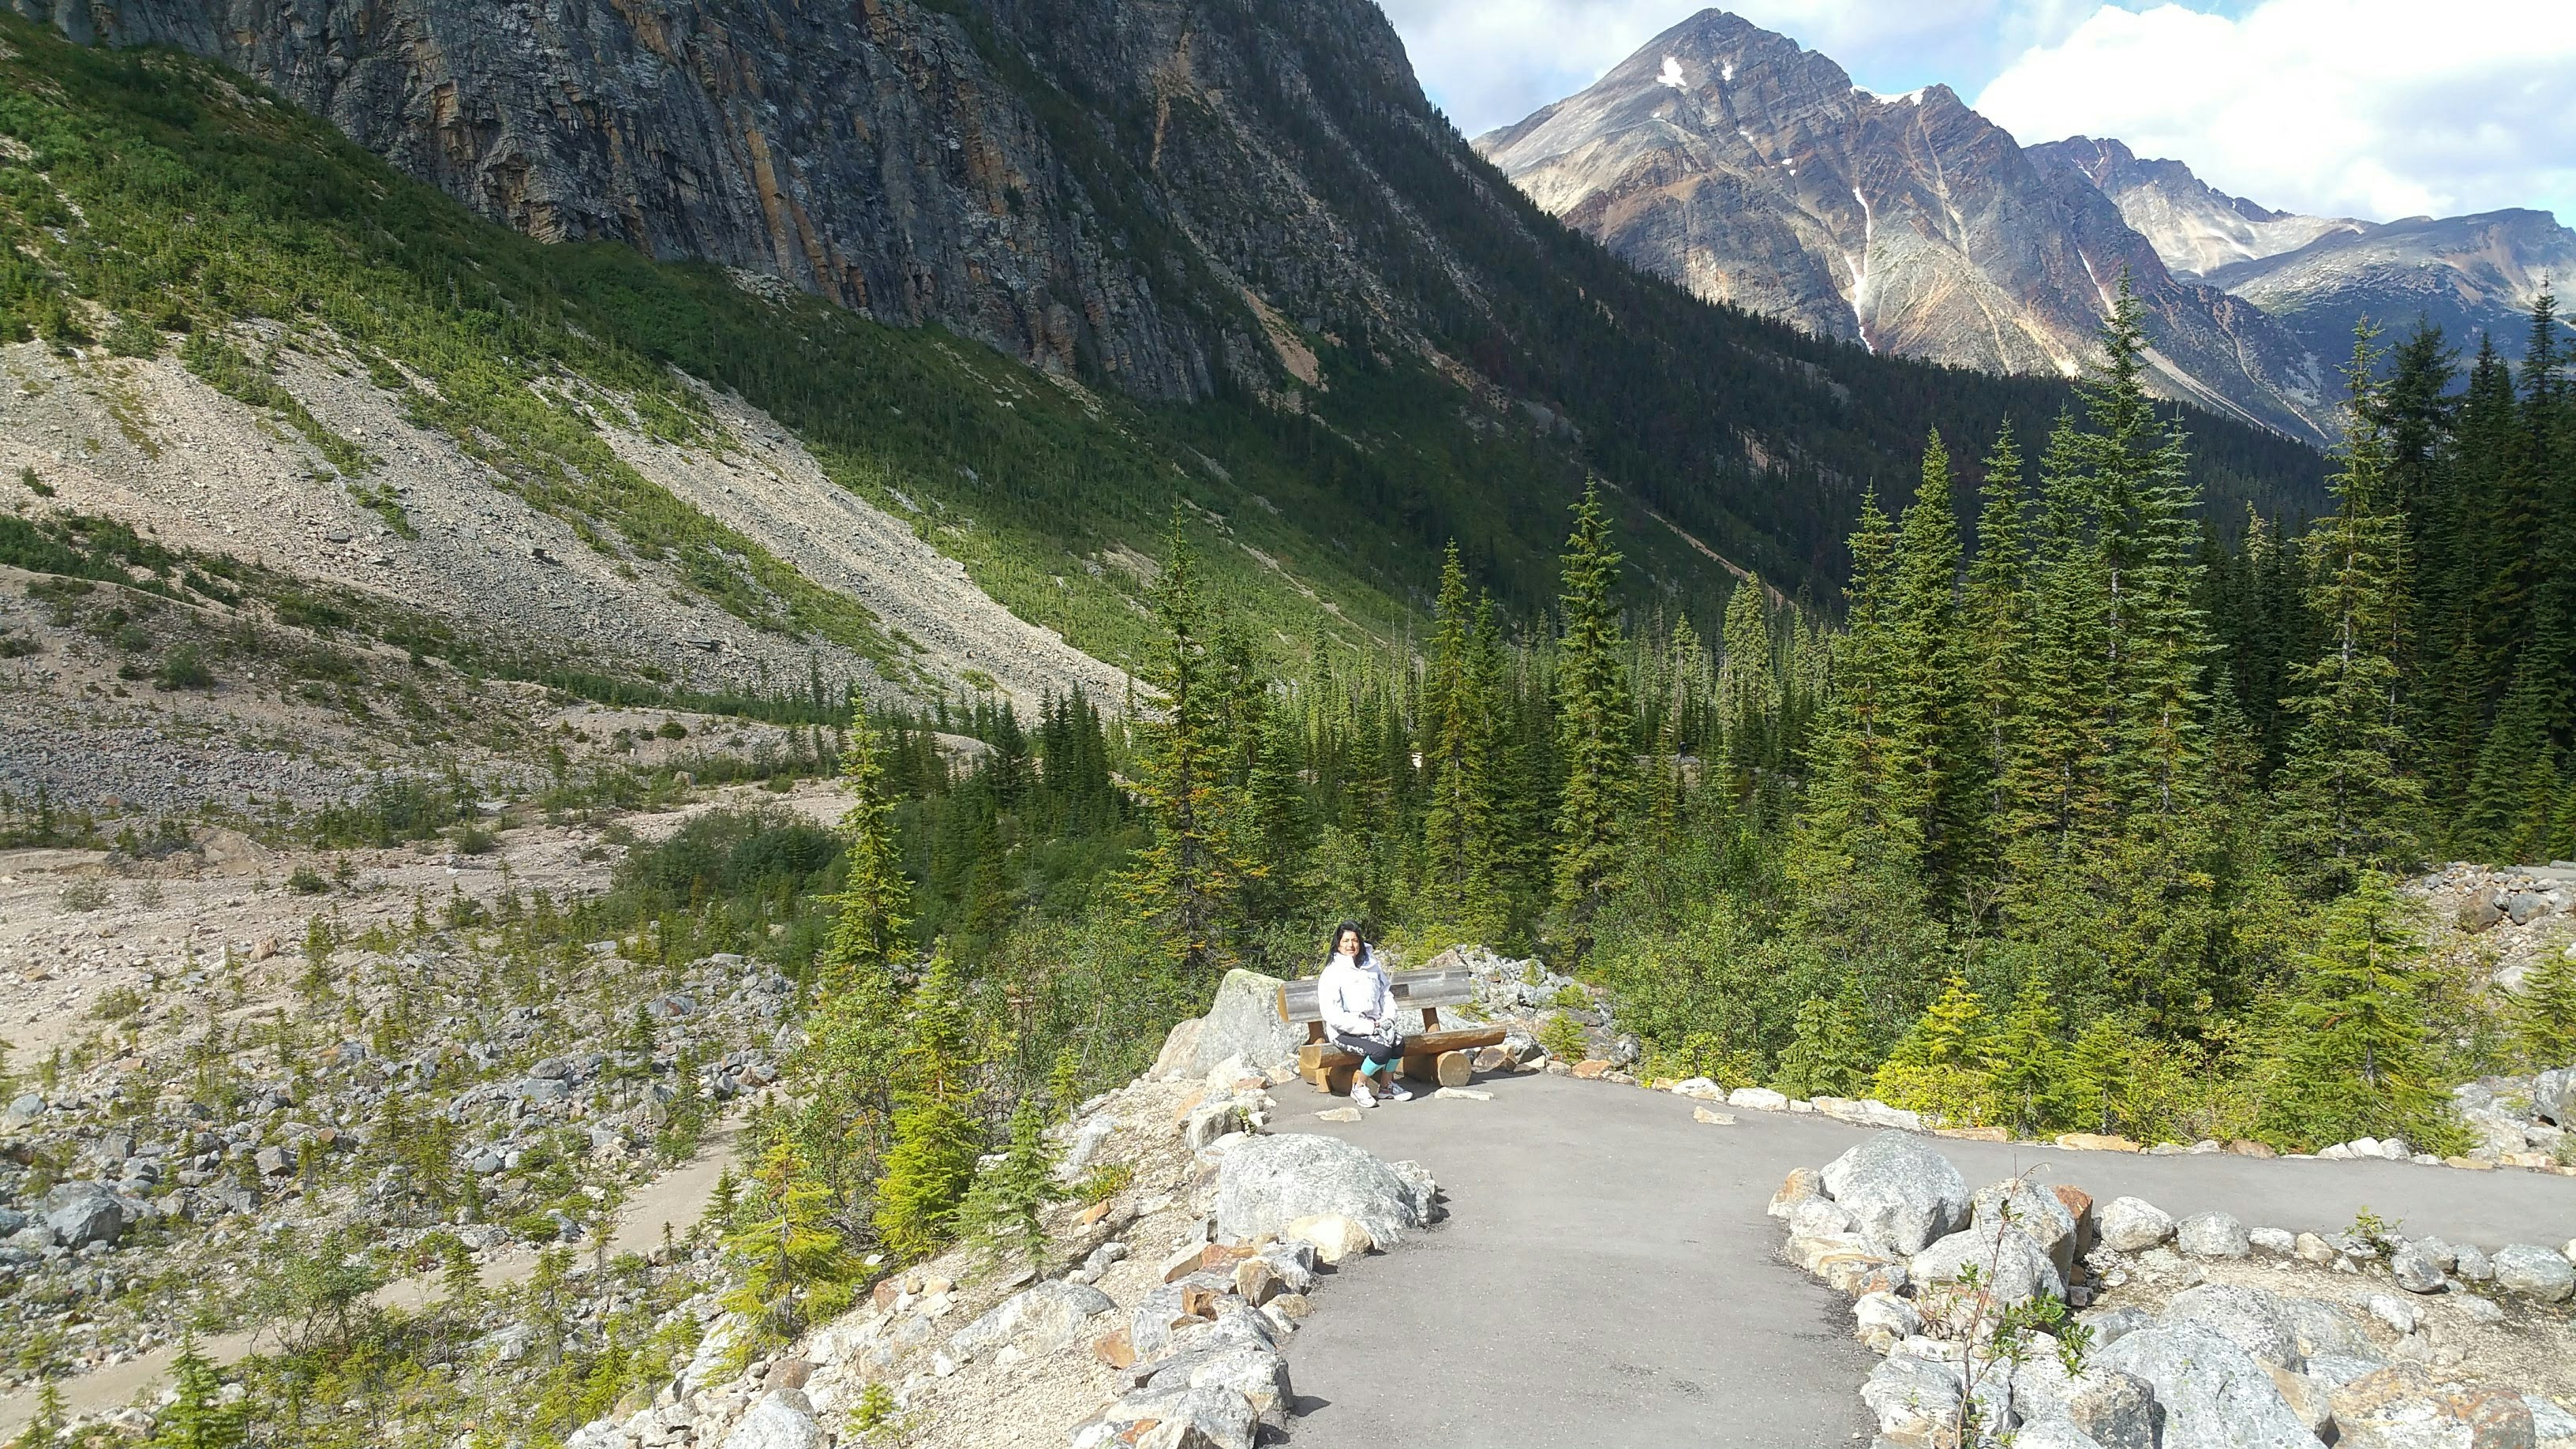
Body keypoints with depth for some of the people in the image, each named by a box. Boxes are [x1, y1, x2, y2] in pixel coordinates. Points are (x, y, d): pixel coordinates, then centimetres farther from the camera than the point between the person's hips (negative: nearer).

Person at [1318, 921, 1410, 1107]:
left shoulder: (1371, 965, 8)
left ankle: (1386, 1086, 0)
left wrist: (1388, 1019, -4)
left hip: (1373, 1025, 5)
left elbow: (1387, 994, 17)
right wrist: (1370, 1027, -19)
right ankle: (1358, 1087, -4)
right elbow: (1334, 1016, -16)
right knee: (1381, 1050, -29)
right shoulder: (1332, 973, -10)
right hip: (1345, 1032, -5)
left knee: (1397, 1040, -24)